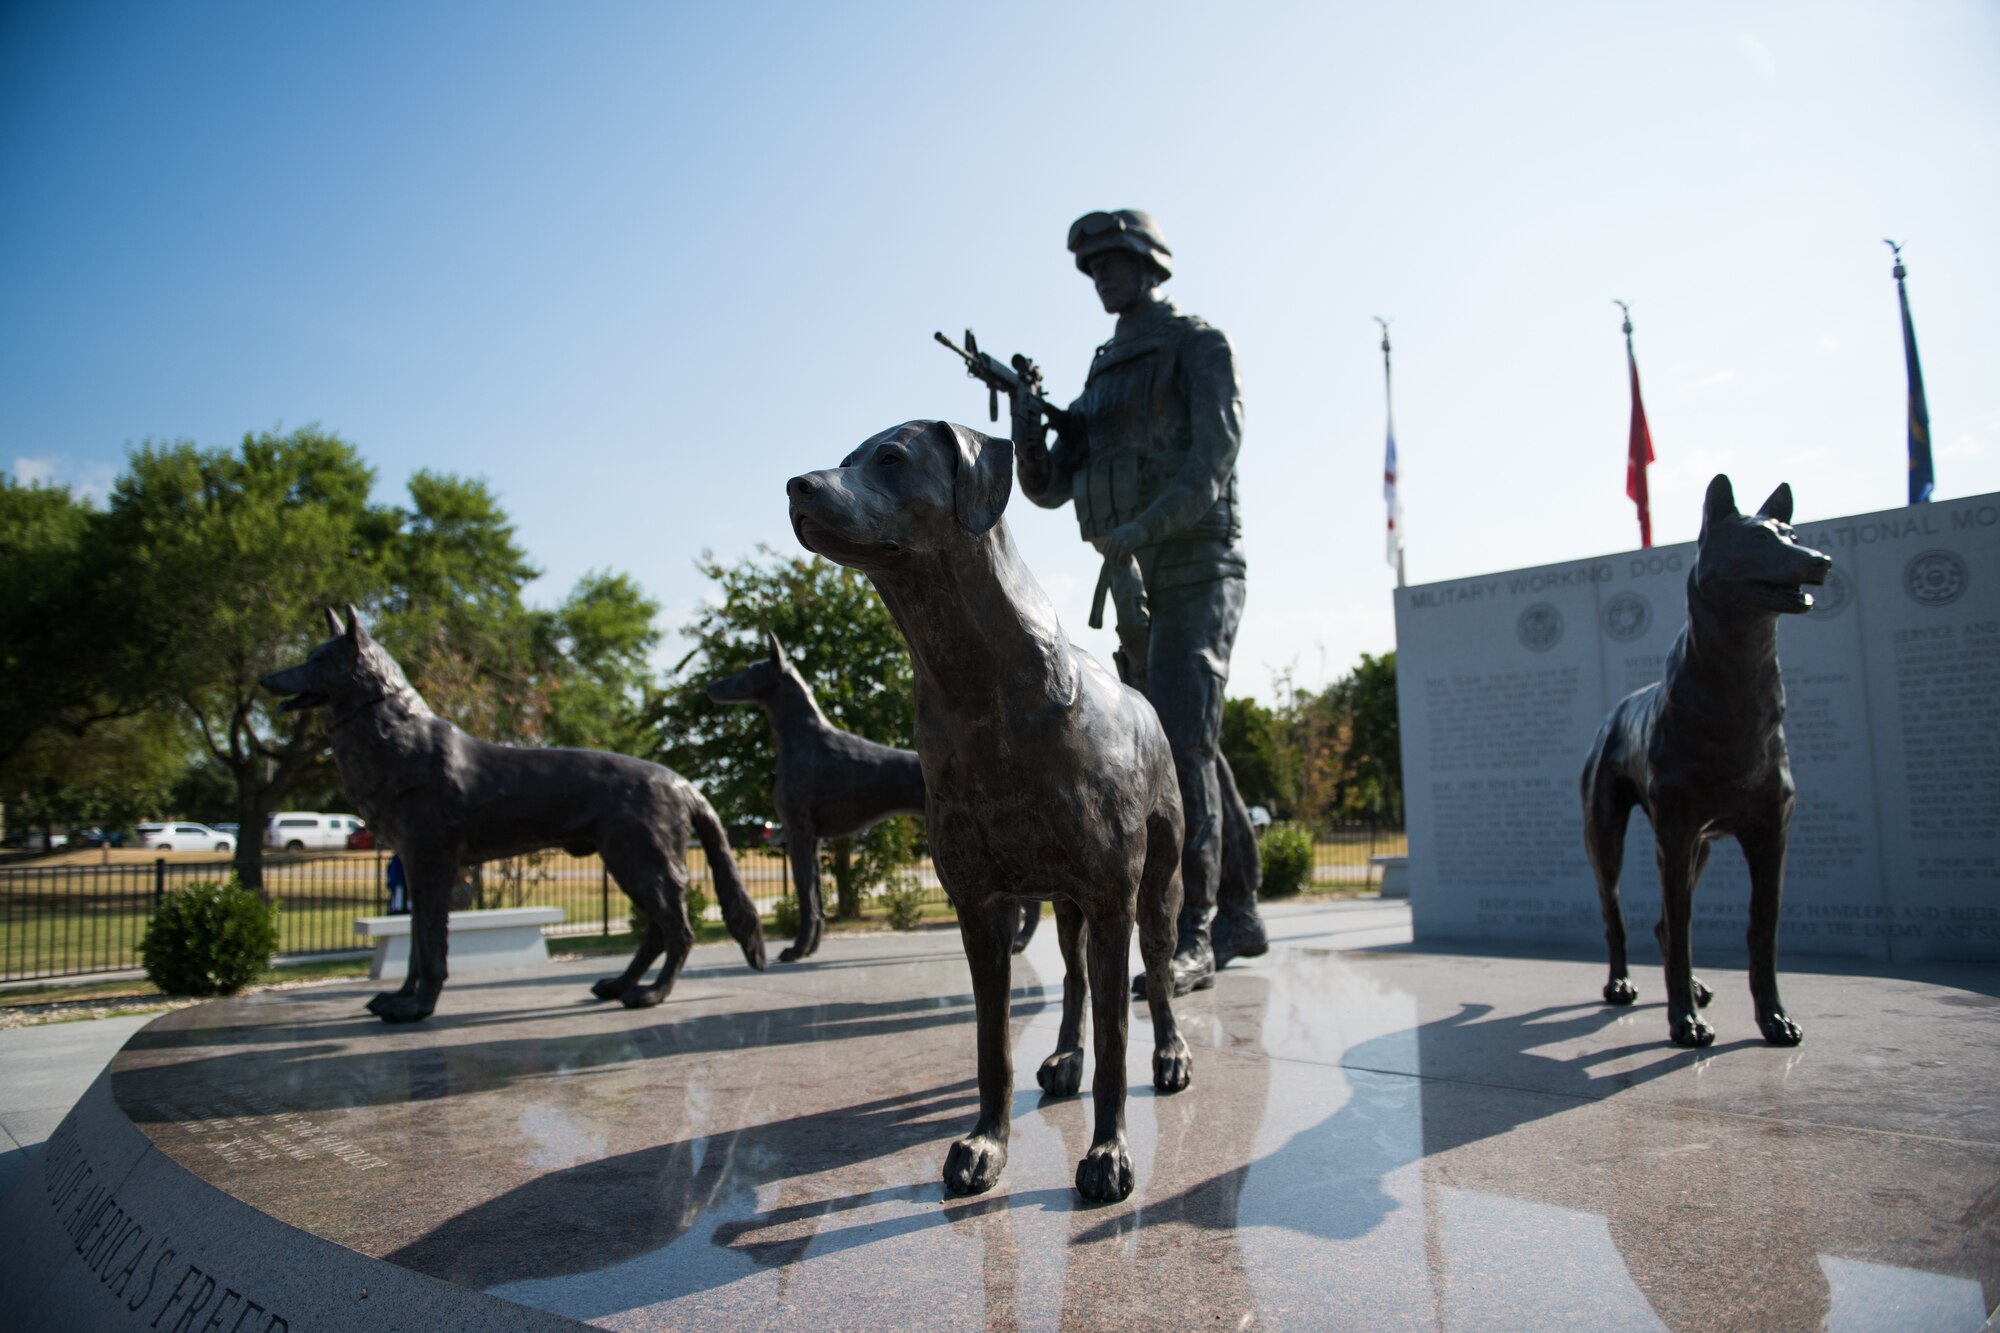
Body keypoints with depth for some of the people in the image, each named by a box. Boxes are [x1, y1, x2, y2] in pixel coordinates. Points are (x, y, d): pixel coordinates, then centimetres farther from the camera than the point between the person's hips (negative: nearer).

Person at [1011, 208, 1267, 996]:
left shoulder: (1199, 346, 1)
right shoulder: (1102, 376, 20)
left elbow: (1214, 456, -14)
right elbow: (1049, 488, 15)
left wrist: (1143, 527, -26)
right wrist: (1026, 420, -3)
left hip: (1196, 572, -7)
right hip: (1135, 592, 8)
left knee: (1181, 746, -16)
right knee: (1179, 751, 10)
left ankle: (1190, 936, -14)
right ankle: (1238, 916, 22)